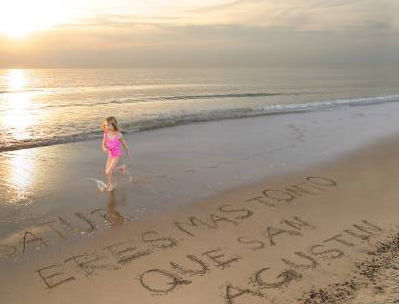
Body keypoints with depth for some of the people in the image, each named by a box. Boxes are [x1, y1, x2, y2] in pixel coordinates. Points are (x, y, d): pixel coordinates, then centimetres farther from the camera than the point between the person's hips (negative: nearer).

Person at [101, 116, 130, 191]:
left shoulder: (118, 134, -20)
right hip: (110, 155, 6)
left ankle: (111, 186, 13)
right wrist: (104, 148, -27)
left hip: (117, 155, -6)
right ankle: (122, 168, 34)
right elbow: (103, 144, -3)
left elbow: (124, 143, -4)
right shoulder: (106, 134, -8)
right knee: (108, 171, 11)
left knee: (108, 171, -11)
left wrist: (127, 152, 10)